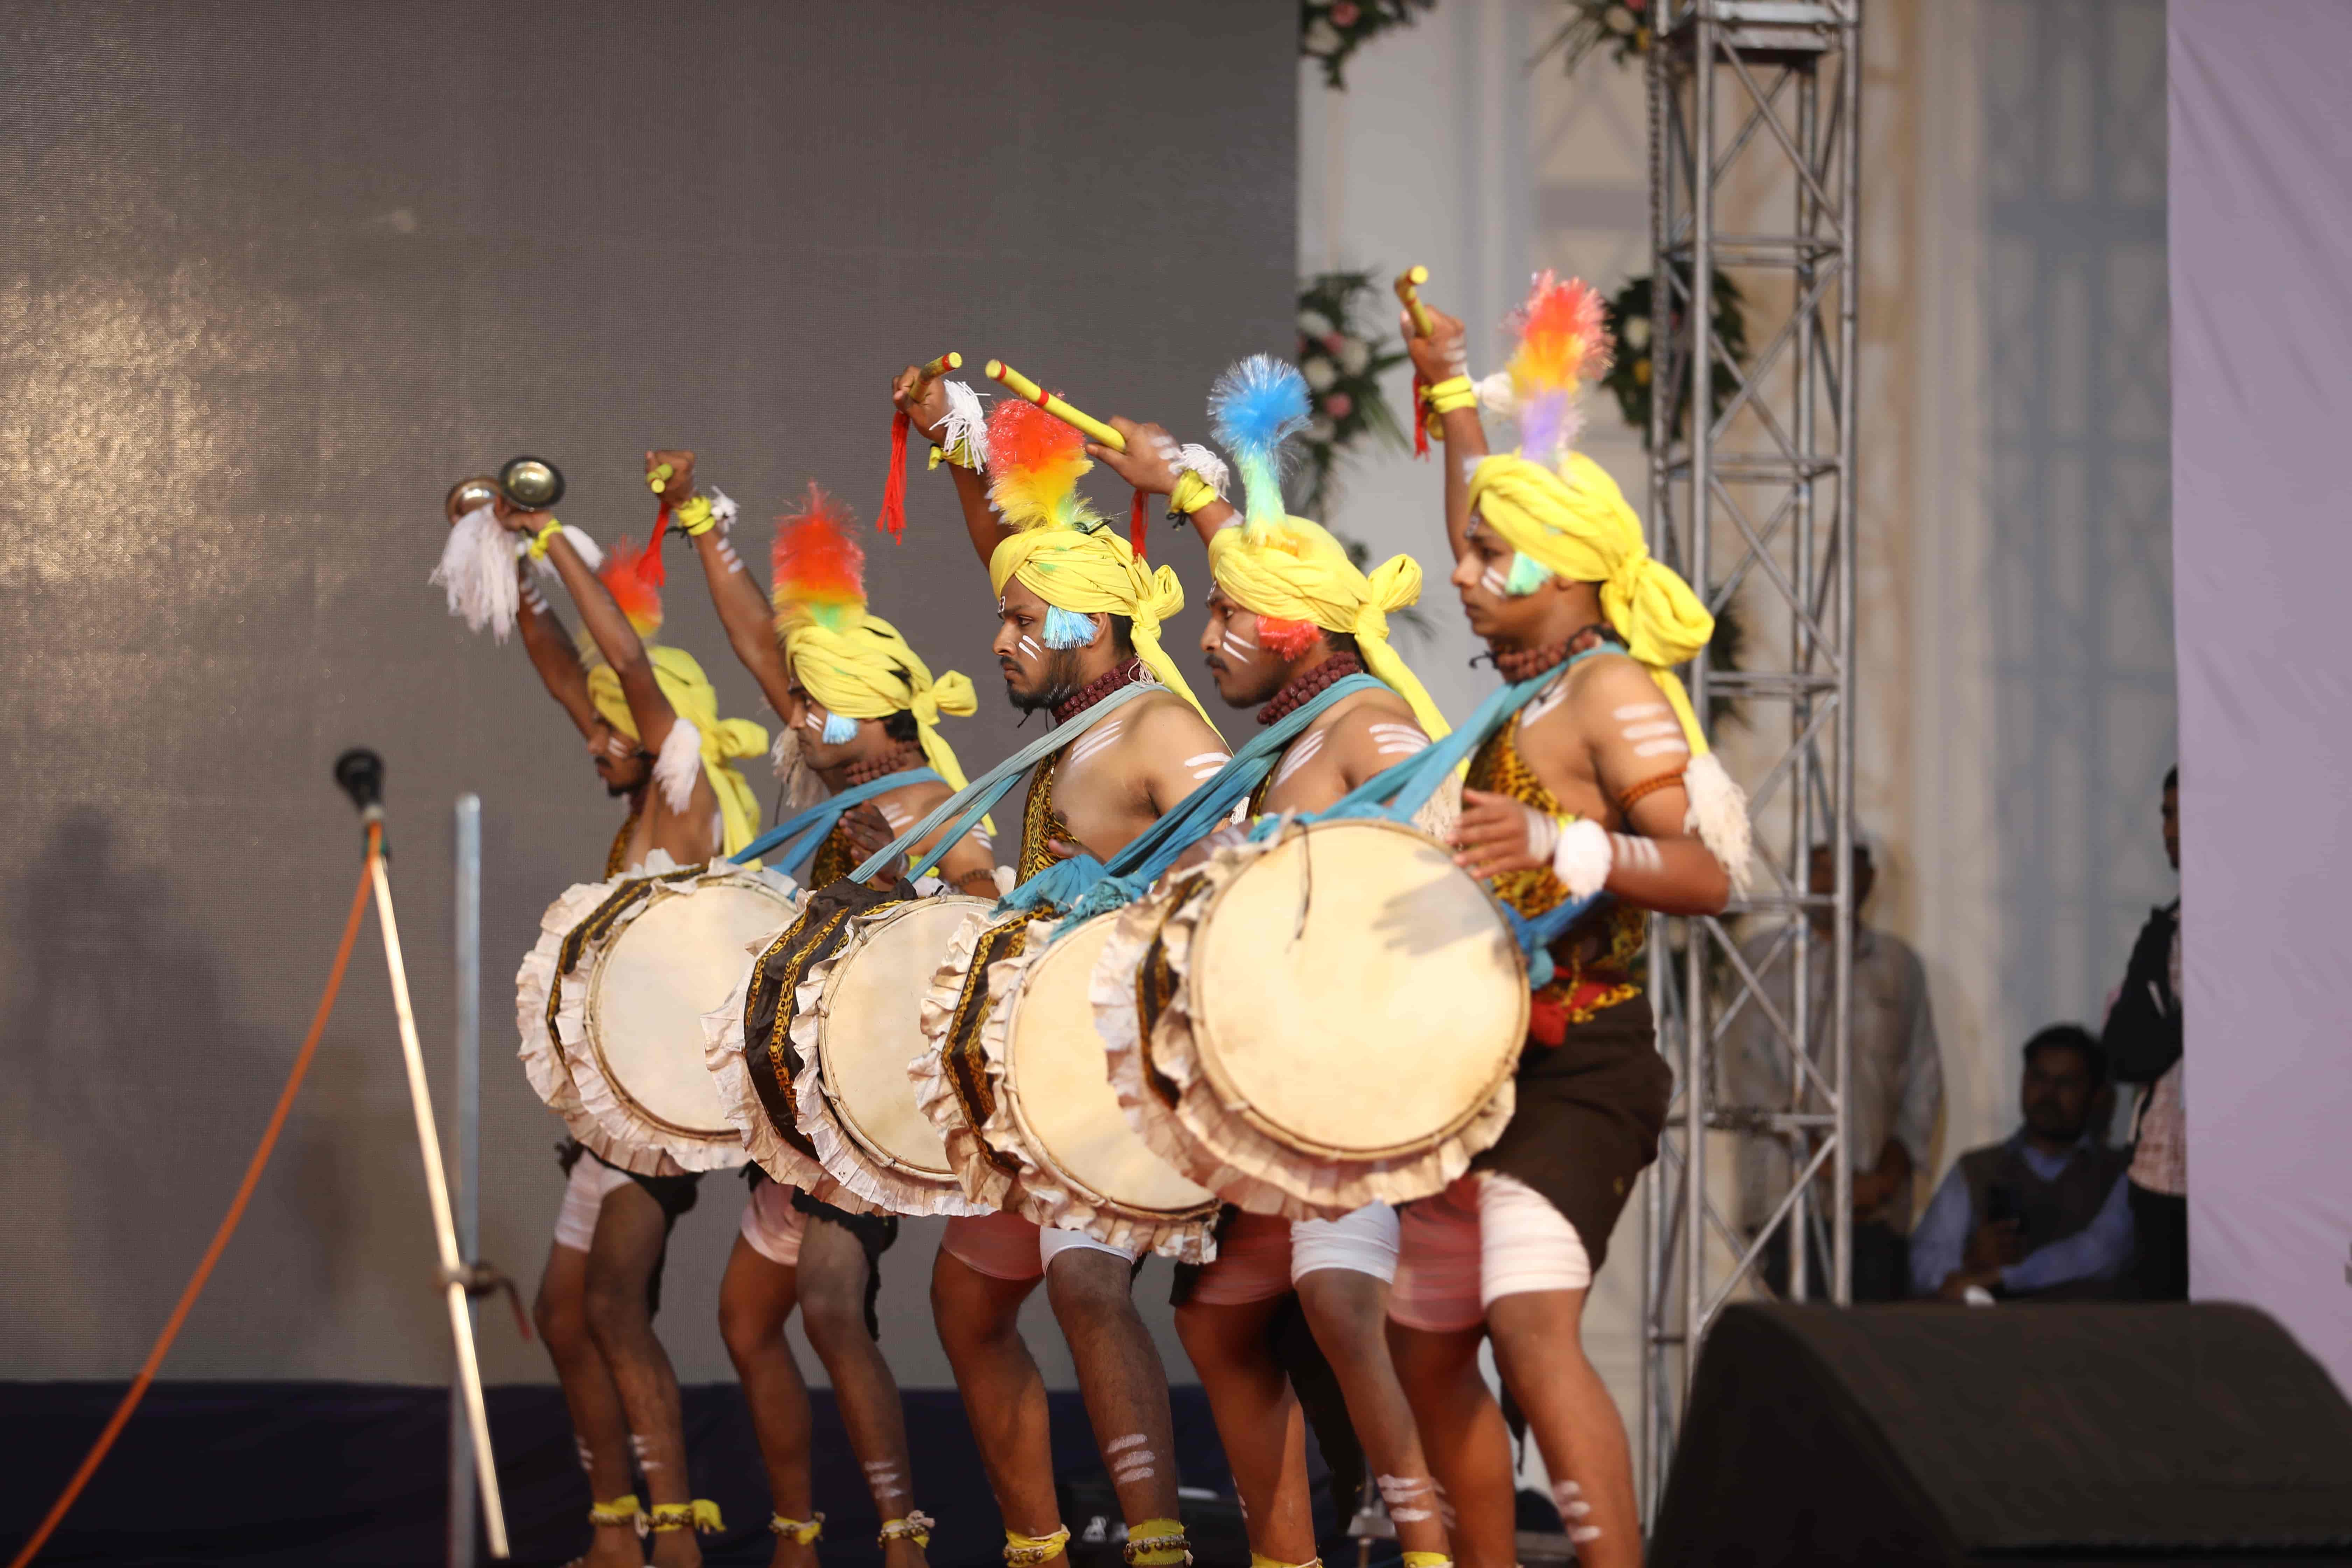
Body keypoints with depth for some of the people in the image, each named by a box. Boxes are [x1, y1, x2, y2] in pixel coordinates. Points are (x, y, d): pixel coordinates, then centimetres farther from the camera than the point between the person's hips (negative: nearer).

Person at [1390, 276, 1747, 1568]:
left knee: (1531, 1319, -28)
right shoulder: (1526, 682, 12)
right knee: (1424, 1341, 13)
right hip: (1487, 1060, 10)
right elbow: (1487, 562, 34)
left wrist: (1564, 850, -39)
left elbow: (1707, 873, -23)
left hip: (1577, 1070, -10)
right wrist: (1454, 400, 40)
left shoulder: (1611, 690, -13)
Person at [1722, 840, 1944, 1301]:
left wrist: (1894, 1168, -3)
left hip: (1880, 1201, 3)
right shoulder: (1763, 957, 6)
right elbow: (1747, 1075, -1)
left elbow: (1924, 1078, 15)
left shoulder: (1899, 964, 15)